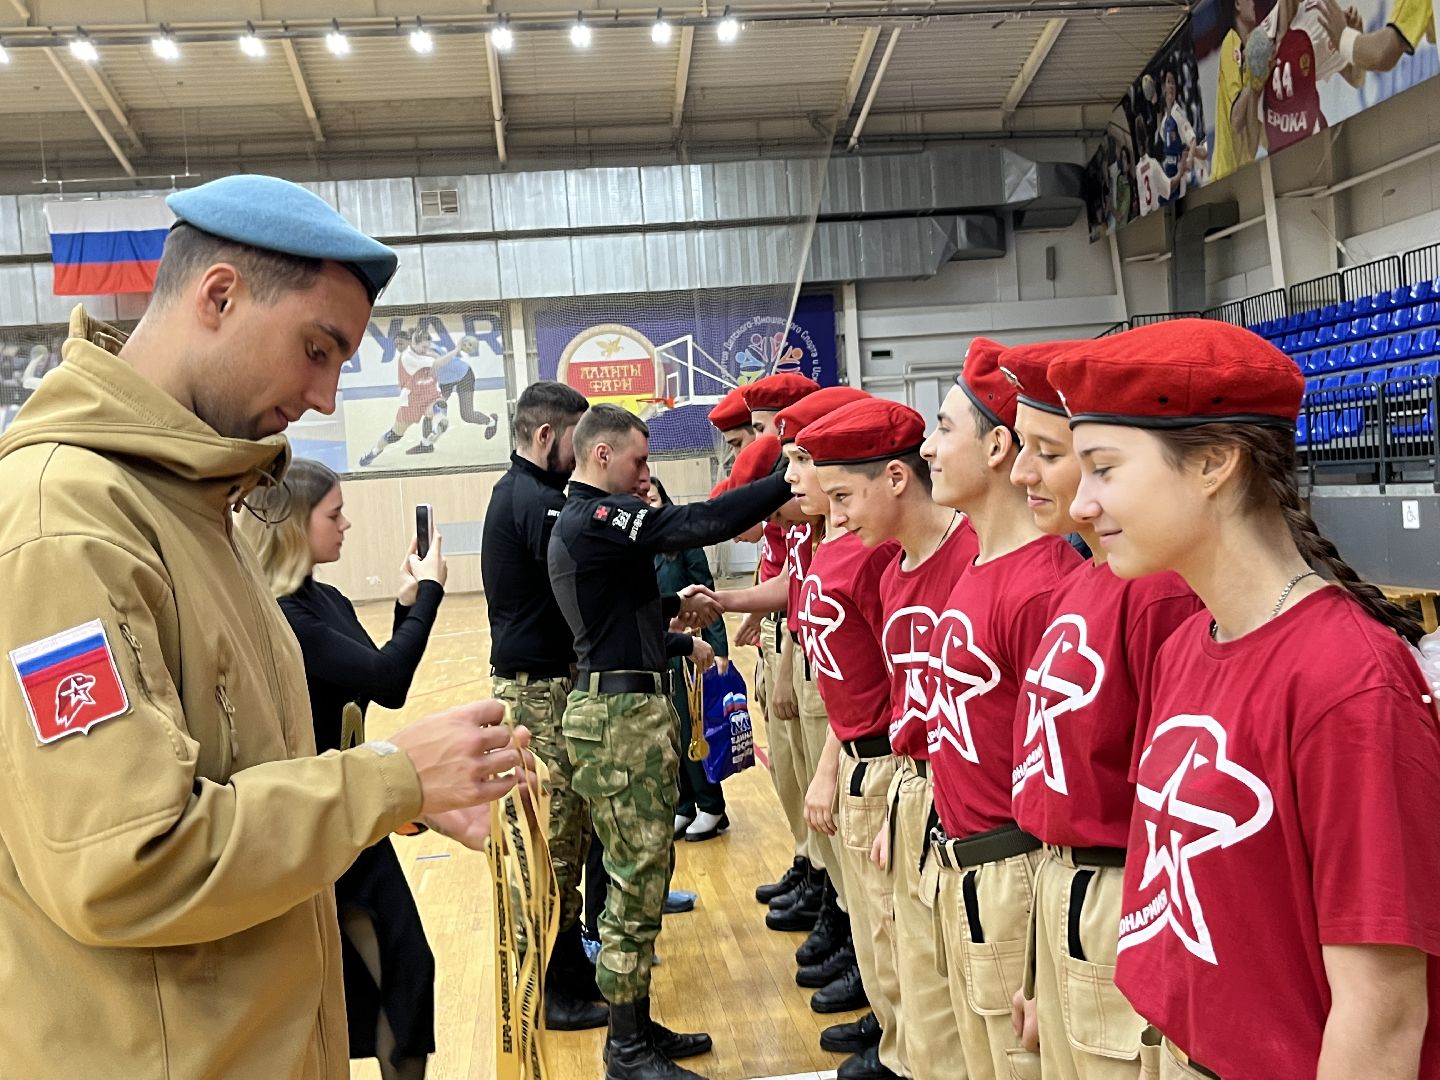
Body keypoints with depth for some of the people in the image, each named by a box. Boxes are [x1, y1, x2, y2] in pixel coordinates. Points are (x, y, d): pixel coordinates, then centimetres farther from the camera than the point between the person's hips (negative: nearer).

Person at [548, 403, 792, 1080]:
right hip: (622, 713, -11)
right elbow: (699, 523, -25)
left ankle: (636, 1025, 25)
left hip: (624, 705, 11)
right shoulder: (598, 517, -16)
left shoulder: (577, 520, 17)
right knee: (638, 877, -3)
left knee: (641, 873, 15)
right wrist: (791, 482, -23)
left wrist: (675, 607, 12)